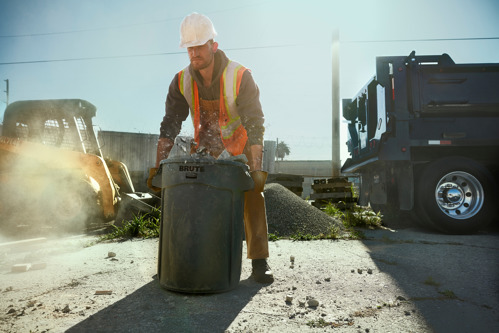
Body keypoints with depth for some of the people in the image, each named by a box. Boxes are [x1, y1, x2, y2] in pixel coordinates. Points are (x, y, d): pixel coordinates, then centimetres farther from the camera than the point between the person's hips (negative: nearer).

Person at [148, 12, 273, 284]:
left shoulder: (240, 77, -25)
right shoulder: (181, 82, -13)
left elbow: (255, 124, -29)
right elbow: (170, 126, -10)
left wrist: (256, 168, -40)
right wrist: (158, 165, -18)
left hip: (242, 147, -3)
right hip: (206, 147, 4)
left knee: (252, 194, -18)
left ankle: (259, 261, -12)